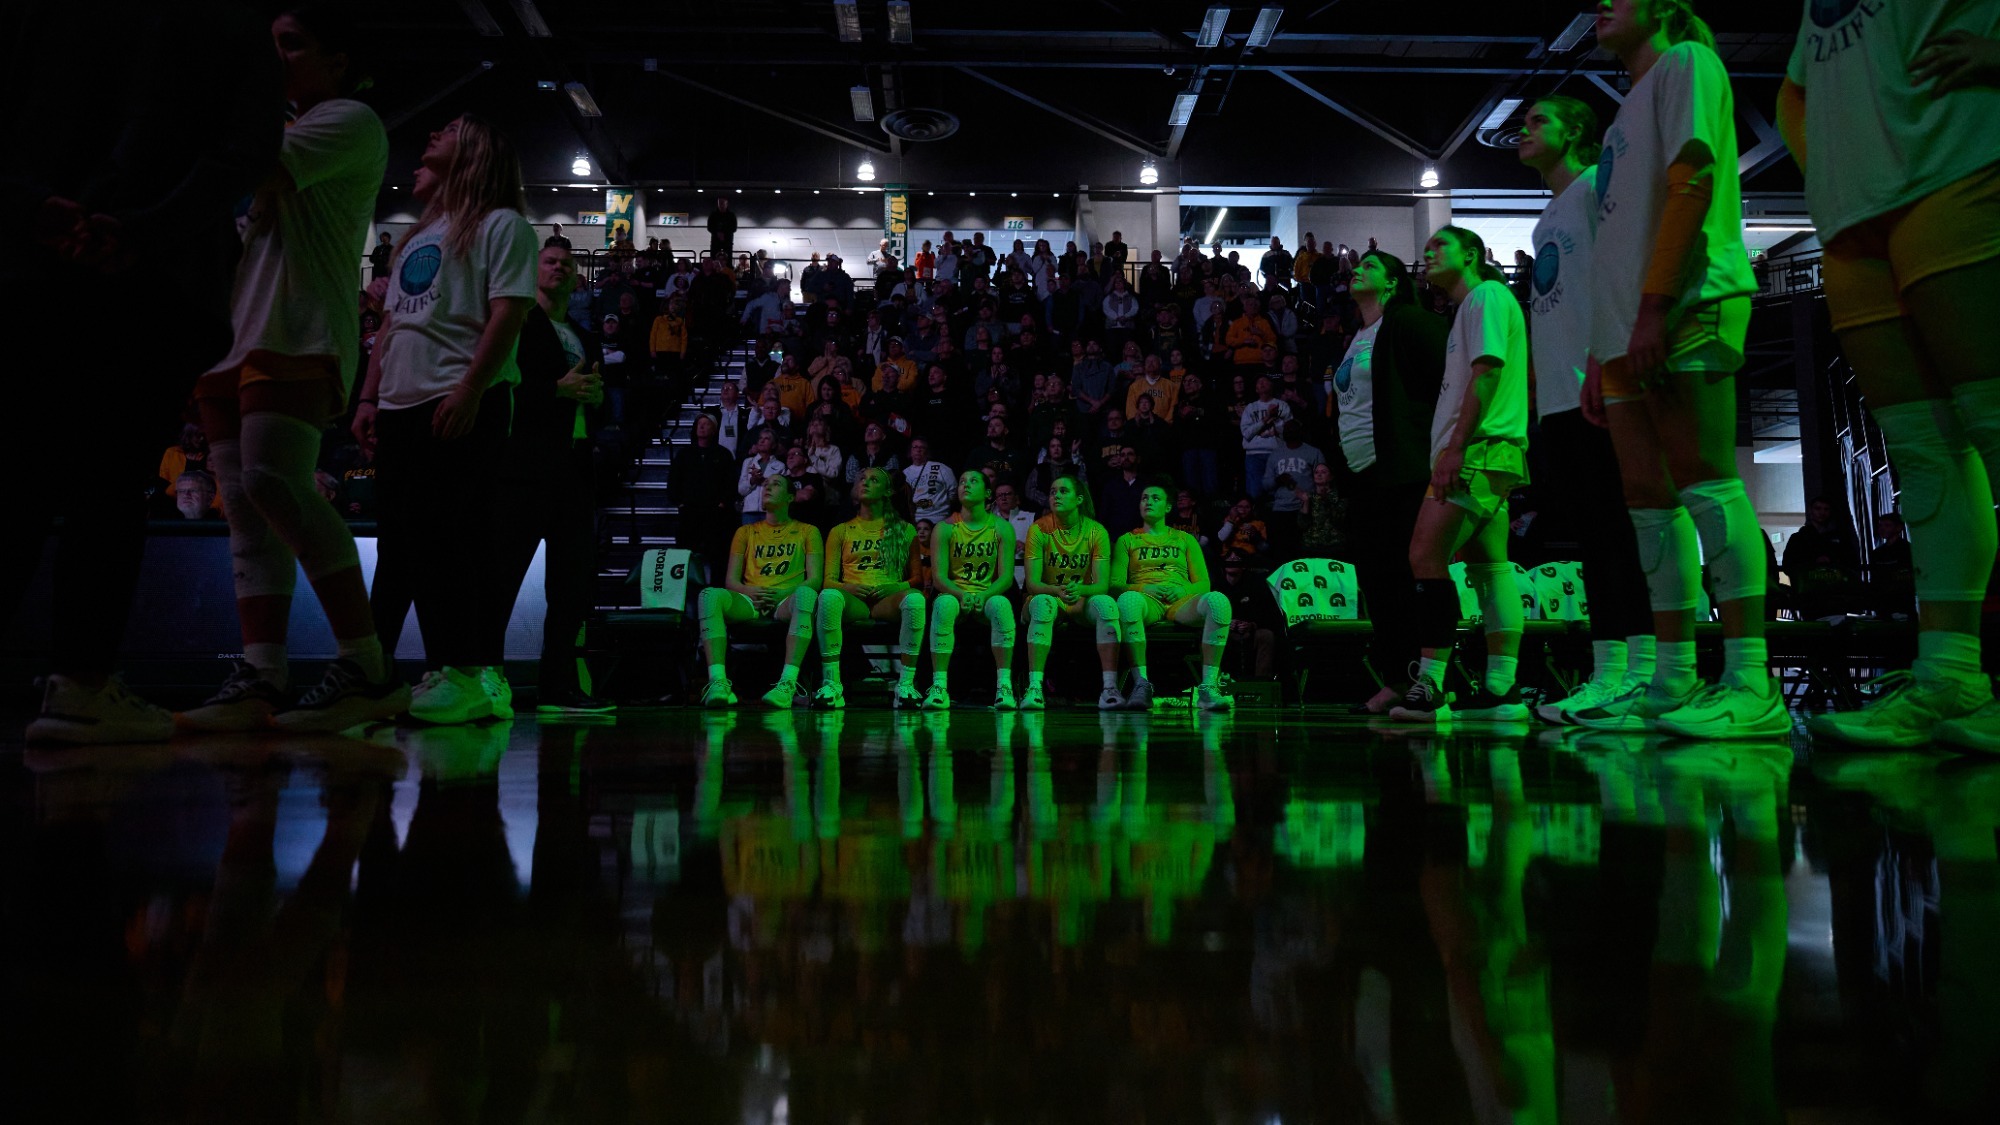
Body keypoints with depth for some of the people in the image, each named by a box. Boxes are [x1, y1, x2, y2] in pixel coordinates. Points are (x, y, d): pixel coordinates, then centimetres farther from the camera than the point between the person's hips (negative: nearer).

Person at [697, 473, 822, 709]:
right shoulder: (746, 532, 26)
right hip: (750, 603, 2)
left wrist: (782, 594, -12)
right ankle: (718, 683, -44)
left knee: (806, 594, -39)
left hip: (786, 602, -2)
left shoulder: (807, 531, 19)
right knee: (710, 594, -31)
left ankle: (788, 684, -50)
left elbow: (815, 579, 7)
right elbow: (731, 580, 16)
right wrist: (750, 592, -7)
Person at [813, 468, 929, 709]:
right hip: (853, 600, 1)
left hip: (888, 600, 0)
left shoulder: (905, 530, 21)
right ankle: (831, 685, -36)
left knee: (915, 598, -36)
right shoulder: (841, 531, 23)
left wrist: (893, 587, -6)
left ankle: (906, 684, -33)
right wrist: (848, 587, -8)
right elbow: (829, 580, 15)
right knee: (829, 596, -36)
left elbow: (918, 577, 14)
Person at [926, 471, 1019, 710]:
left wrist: (984, 595, -22)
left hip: (989, 596, 0)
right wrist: (962, 595, -23)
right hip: (955, 594, 0)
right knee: (944, 603, -35)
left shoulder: (1002, 529, 5)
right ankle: (939, 686, -36)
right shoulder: (945, 529, 4)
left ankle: (1004, 685, -34)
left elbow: (1006, 576, -3)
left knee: (1001, 603, -35)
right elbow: (940, 576, -3)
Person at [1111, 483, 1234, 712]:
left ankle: (1208, 688, -36)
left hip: (1180, 602, 1)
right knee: (1128, 599, -41)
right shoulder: (1127, 540, 23)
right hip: (1147, 600, -1)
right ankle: (1141, 684, -38)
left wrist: (1183, 589, -7)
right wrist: (1143, 588, -10)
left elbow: (1203, 583, 16)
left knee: (1218, 600, -34)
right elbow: (1115, 583, 10)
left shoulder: (1185, 539, 26)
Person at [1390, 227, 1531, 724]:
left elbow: (1487, 370, -15)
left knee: (1425, 556, -15)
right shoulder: (1472, 307, 27)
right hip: (1480, 455, 10)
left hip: (1479, 450, -10)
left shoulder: (1487, 295, -2)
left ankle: (1430, 684, -17)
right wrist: (1450, 451, 19)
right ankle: (1501, 689, 2)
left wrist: (1455, 446, -21)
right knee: (1489, 567, 4)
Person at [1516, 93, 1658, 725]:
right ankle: (1608, 672, 8)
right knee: (1591, 525, 6)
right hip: (1559, 393, 9)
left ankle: (1644, 669, -10)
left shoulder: (1598, 184, 0)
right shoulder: (1548, 217, 26)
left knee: (1620, 519, -11)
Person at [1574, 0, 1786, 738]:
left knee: (1703, 482, -16)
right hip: (1628, 327, 8)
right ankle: (1673, 683, 3)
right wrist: (1600, 357, 20)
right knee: (1650, 502, 2)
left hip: (1686, 309, -8)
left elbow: (1691, 179, -9)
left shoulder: (1685, 62, 7)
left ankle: (1750, 684, -18)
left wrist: (1654, 305, -20)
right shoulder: (1628, 114, 31)